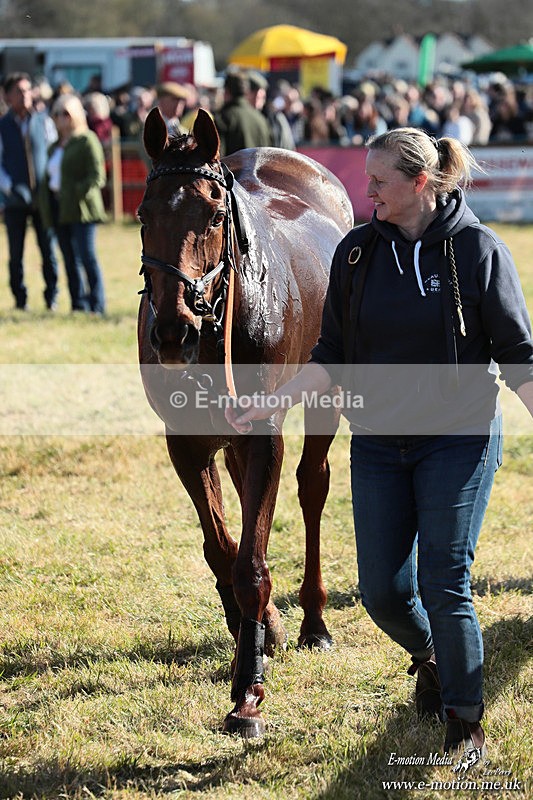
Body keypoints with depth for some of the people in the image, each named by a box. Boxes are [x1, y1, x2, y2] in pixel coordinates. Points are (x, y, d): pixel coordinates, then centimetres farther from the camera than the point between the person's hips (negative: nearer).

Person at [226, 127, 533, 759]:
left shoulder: (478, 250, -8)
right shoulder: (357, 252, 3)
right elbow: (333, 357, 7)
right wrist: (272, 403, -3)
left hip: (458, 439, -4)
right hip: (378, 444, 4)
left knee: (443, 584, -8)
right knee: (382, 591, 3)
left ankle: (466, 723, 8)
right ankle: (430, 659, 37)